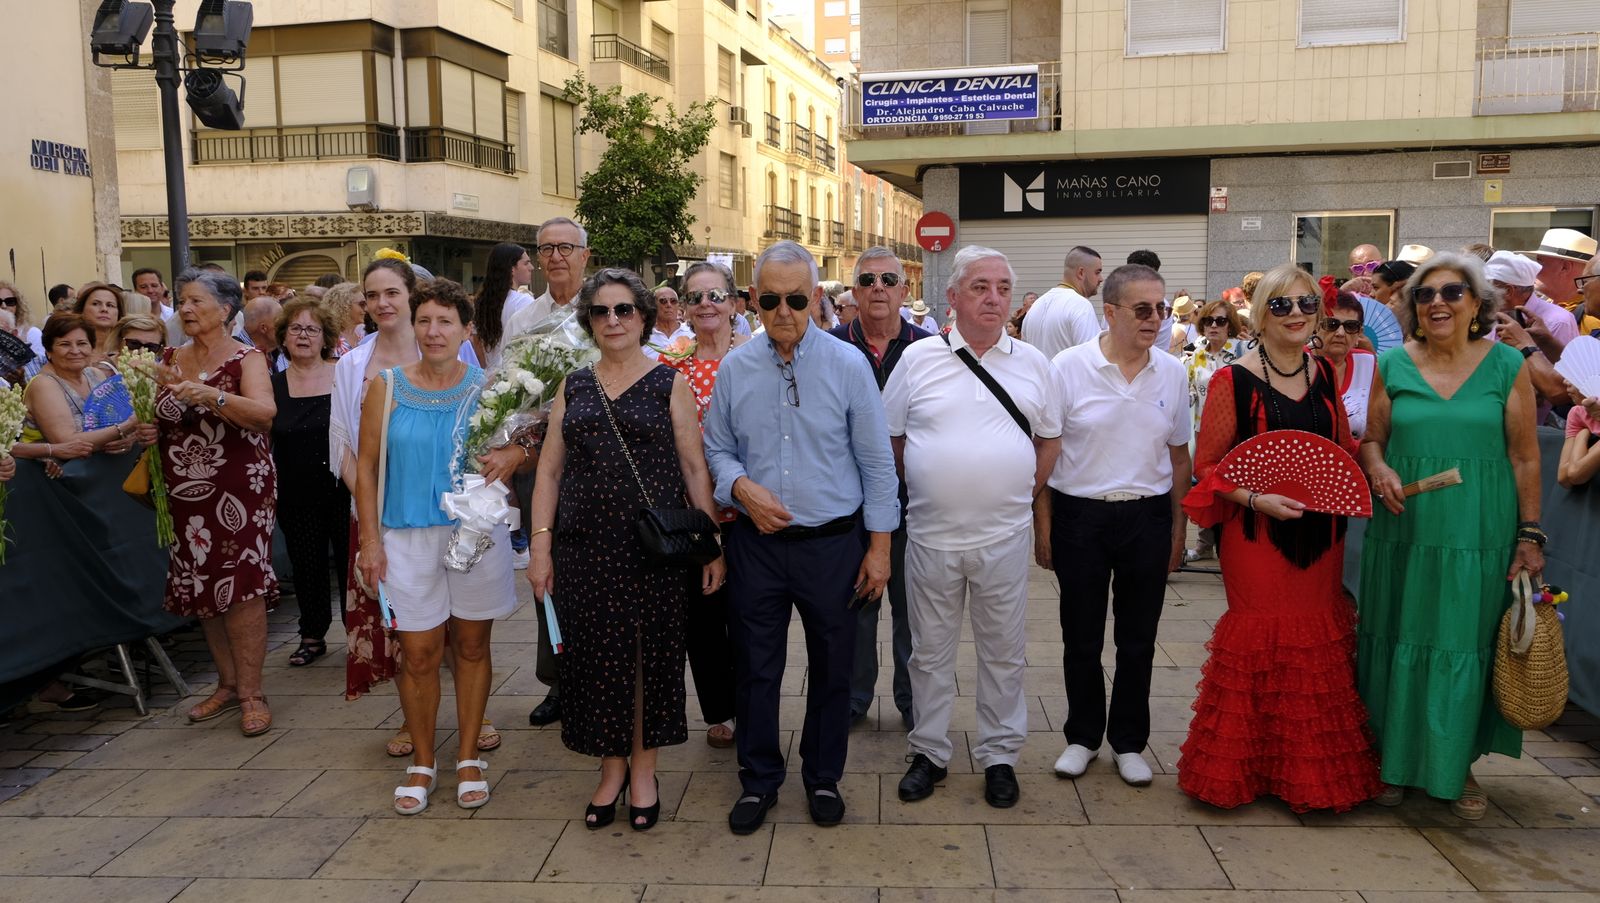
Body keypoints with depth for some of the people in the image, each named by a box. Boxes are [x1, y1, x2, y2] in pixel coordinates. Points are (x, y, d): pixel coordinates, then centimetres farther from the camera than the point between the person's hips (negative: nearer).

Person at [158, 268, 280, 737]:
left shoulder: (245, 358, -5)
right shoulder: (171, 360, 11)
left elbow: (265, 412, -21)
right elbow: (158, 418, 19)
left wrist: (211, 396, -34)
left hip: (240, 486, -5)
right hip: (186, 489, 6)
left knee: (241, 585, -7)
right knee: (202, 587, 9)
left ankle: (251, 693, 1)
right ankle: (228, 683, 22)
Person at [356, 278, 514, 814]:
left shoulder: (487, 387, 2)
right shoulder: (387, 387, 1)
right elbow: (367, 467, 3)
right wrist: (371, 540, -1)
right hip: (411, 536, 0)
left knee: (472, 645, 9)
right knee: (419, 653, 3)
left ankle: (468, 758, 24)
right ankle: (421, 762, 22)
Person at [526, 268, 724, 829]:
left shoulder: (669, 384, 2)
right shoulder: (573, 389, 10)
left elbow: (695, 468, 0)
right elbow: (549, 471, 10)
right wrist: (541, 545, 2)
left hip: (655, 548, -2)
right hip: (586, 547, 3)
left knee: (650, 654, 5)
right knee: (596, 655, 6)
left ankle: (643, 768, 23)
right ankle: (612, 768, 25)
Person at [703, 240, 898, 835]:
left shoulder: (848, 364, -5)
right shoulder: (734, 368, 0)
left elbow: (876, 461, -2)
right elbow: (717, 449, 10)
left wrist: (879, 546, -3)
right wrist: (742, 486, -12)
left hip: (833, 541, -1)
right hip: (757, 543, 1)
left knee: (832, 668, 12)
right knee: (755, 667, 10)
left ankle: (823, 778, 33)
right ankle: (758, 781, 29)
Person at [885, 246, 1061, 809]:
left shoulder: (1032, 363, 4)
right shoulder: (918, 359, 0)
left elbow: (1049, 440, 13)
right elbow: (890, 438, 8)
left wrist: (1023, 497, 8)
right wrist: (924, 491, 6)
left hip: (1003, 536, 1)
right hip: (932, 535, -1)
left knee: (1004, 653, 10)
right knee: (930, 652, 11)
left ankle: (1000, 755, 26)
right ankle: (929, 752, 27)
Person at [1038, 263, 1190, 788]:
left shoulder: (1172, 374, 3)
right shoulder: (1068, 368, -7)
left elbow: (1179, 456, 11)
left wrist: (1177, 530, 9)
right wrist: (1043, 526, -6)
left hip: (1147, 517, 2)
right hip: (1080, 516, -2)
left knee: (1138, 641, 11)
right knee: (1081, 640, 9)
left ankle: (1129, 743, 27)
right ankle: (1082, 738, 28)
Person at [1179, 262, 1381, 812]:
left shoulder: (1325, 375, 9)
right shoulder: (1235, 380, -7)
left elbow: (1344, 447, 20)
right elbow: (1209, 464, -7)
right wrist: (1256, 498, -20)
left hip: (1320, 532, 5)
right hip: (1256, 534, -5)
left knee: (1319, 641, 8)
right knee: (1258, 640, -1)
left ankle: (1314, 773, 25)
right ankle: (1241, 770, 17)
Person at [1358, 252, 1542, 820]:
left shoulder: (1507, 366, 0)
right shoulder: (1393, 364, 3)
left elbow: (1525, 457, 1)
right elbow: (1372, 439, 10)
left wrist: (1530, 534, -2)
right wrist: (1379, 471, -11)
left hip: (1480, 538, -1)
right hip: (1405, 532, 1)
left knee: (1466, 649, 6)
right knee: (1400, 643, 7)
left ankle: (1457, 767, 23)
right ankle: (1395, 760, 23)